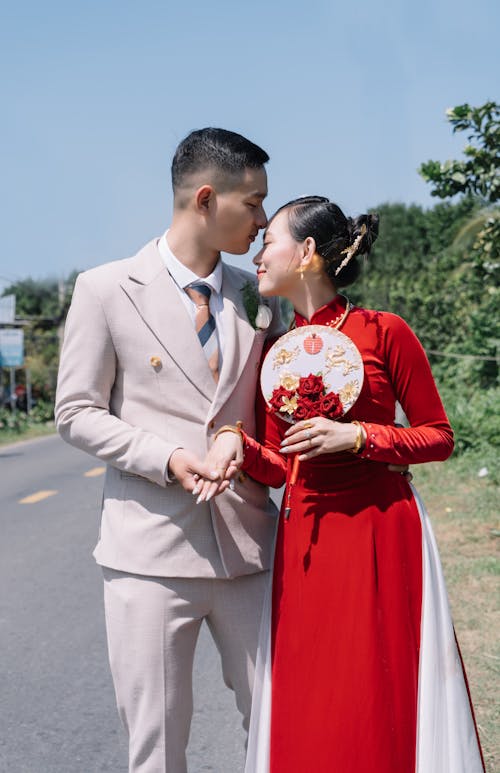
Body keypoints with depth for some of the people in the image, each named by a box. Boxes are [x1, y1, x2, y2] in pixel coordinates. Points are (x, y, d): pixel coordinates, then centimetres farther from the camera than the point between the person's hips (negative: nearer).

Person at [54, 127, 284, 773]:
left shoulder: (257, 297, 10)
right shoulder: (106, 290, -2)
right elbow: (77, 413, -1)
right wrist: (165, 458, -15)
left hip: (249, 543, 4)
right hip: (152, 546, -3)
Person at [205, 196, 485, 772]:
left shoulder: (384, 332, -6)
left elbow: (439, 437, -3)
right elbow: (278, 466, 11)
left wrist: (355, 437, -16)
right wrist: (239, 444, -9)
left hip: (379, 532, -4)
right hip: (302, 542, 4)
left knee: (380, 699, 3)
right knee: (306, 711, 9)